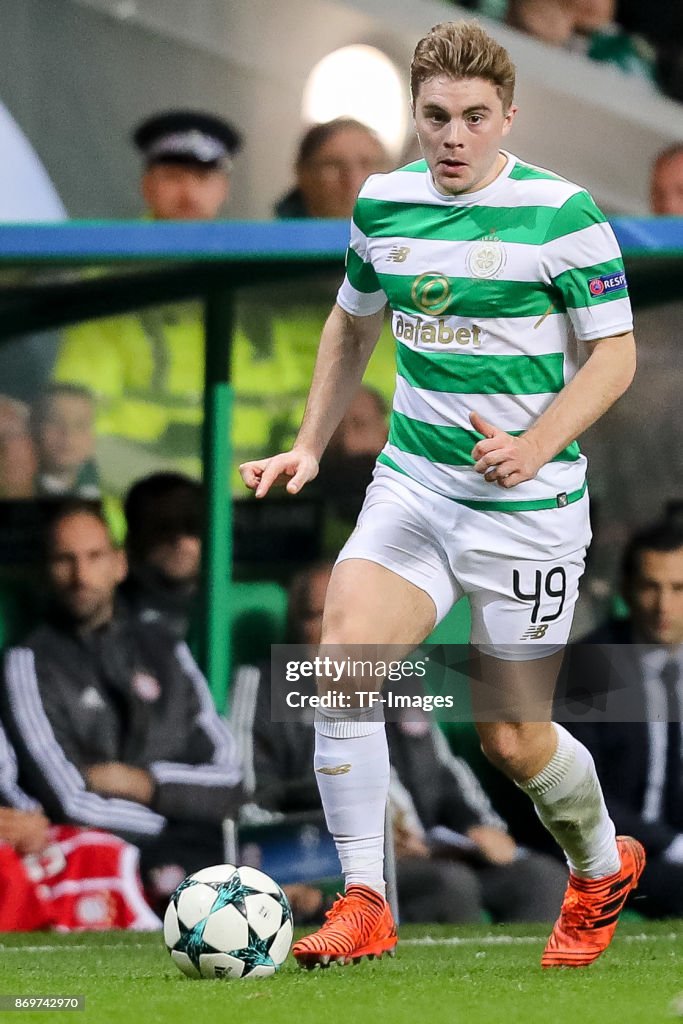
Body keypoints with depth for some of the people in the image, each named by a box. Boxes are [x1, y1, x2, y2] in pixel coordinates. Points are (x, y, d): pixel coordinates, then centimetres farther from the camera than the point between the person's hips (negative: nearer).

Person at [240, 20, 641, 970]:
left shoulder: (561, 213, -12)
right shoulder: (382, 204, 4)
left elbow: (615, 351, -9)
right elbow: (352, 326, 21)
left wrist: (535, 445, -24)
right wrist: (310, 448, 14)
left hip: (528, 506, -4)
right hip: (411, 487, 4)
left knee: (511, 739, 2)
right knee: (341, 666, -19)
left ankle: (604, 866, 34)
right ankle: (364, 906, -10)